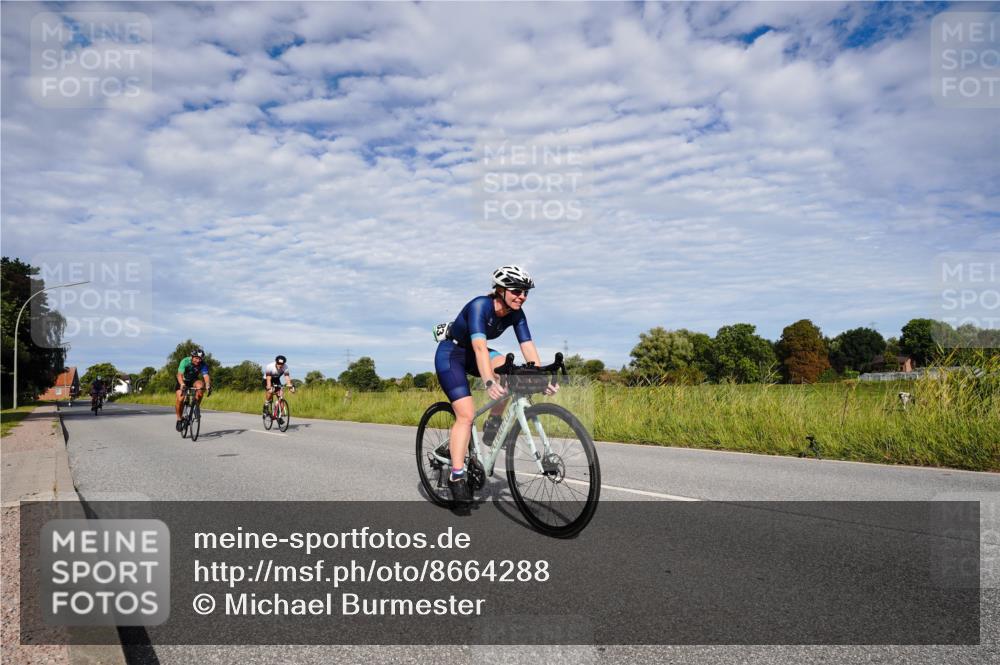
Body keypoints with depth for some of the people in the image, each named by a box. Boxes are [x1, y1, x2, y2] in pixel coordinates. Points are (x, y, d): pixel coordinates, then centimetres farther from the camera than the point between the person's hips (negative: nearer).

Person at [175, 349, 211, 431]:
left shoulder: (203, 365, -23)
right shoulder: (185, 362, -28)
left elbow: (206, 375, -35)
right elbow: (180, 375, -38)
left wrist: (208, 385, -56)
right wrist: (182, 384, -57)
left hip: (193, 380, 2)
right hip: (183, 381, -2)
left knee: (200, 385, -33)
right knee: (180, 399, -21)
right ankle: (179, 419, -1)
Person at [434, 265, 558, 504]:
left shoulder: (516, 313, -11)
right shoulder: (480, 305, -31)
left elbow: (528, 346, -18)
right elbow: (480, 346, -44)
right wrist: (489, 382, -57)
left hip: (471, 354, 6)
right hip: (450, 354, -6)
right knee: (466, 414, -17)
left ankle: (493, 424, -6)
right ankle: (457, 478, -12)